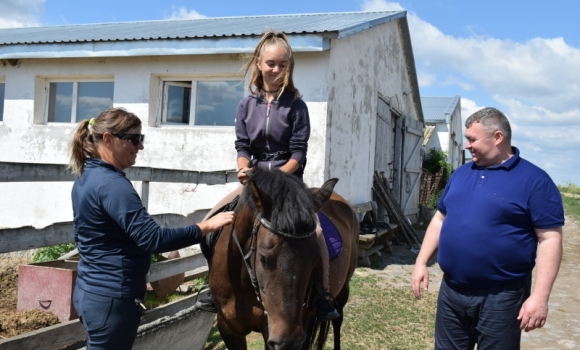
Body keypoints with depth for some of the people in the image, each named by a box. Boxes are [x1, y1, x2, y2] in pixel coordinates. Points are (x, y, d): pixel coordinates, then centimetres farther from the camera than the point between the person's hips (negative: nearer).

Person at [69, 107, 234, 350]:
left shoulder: (86, 177, 9)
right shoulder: (111, 184, -22)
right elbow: (153, 239, -28)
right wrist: (207, 226, -24)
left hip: (91, 290, 10)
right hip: (111, 298, -10)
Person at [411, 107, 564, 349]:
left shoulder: (534, 180, -9)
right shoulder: (461, 173, 9)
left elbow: (550, 239, -12)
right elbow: (440, 219, 16)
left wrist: (539, 296, -19)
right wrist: (421, 262, 8)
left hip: (500, 297, -6)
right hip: (451, 292, 6)